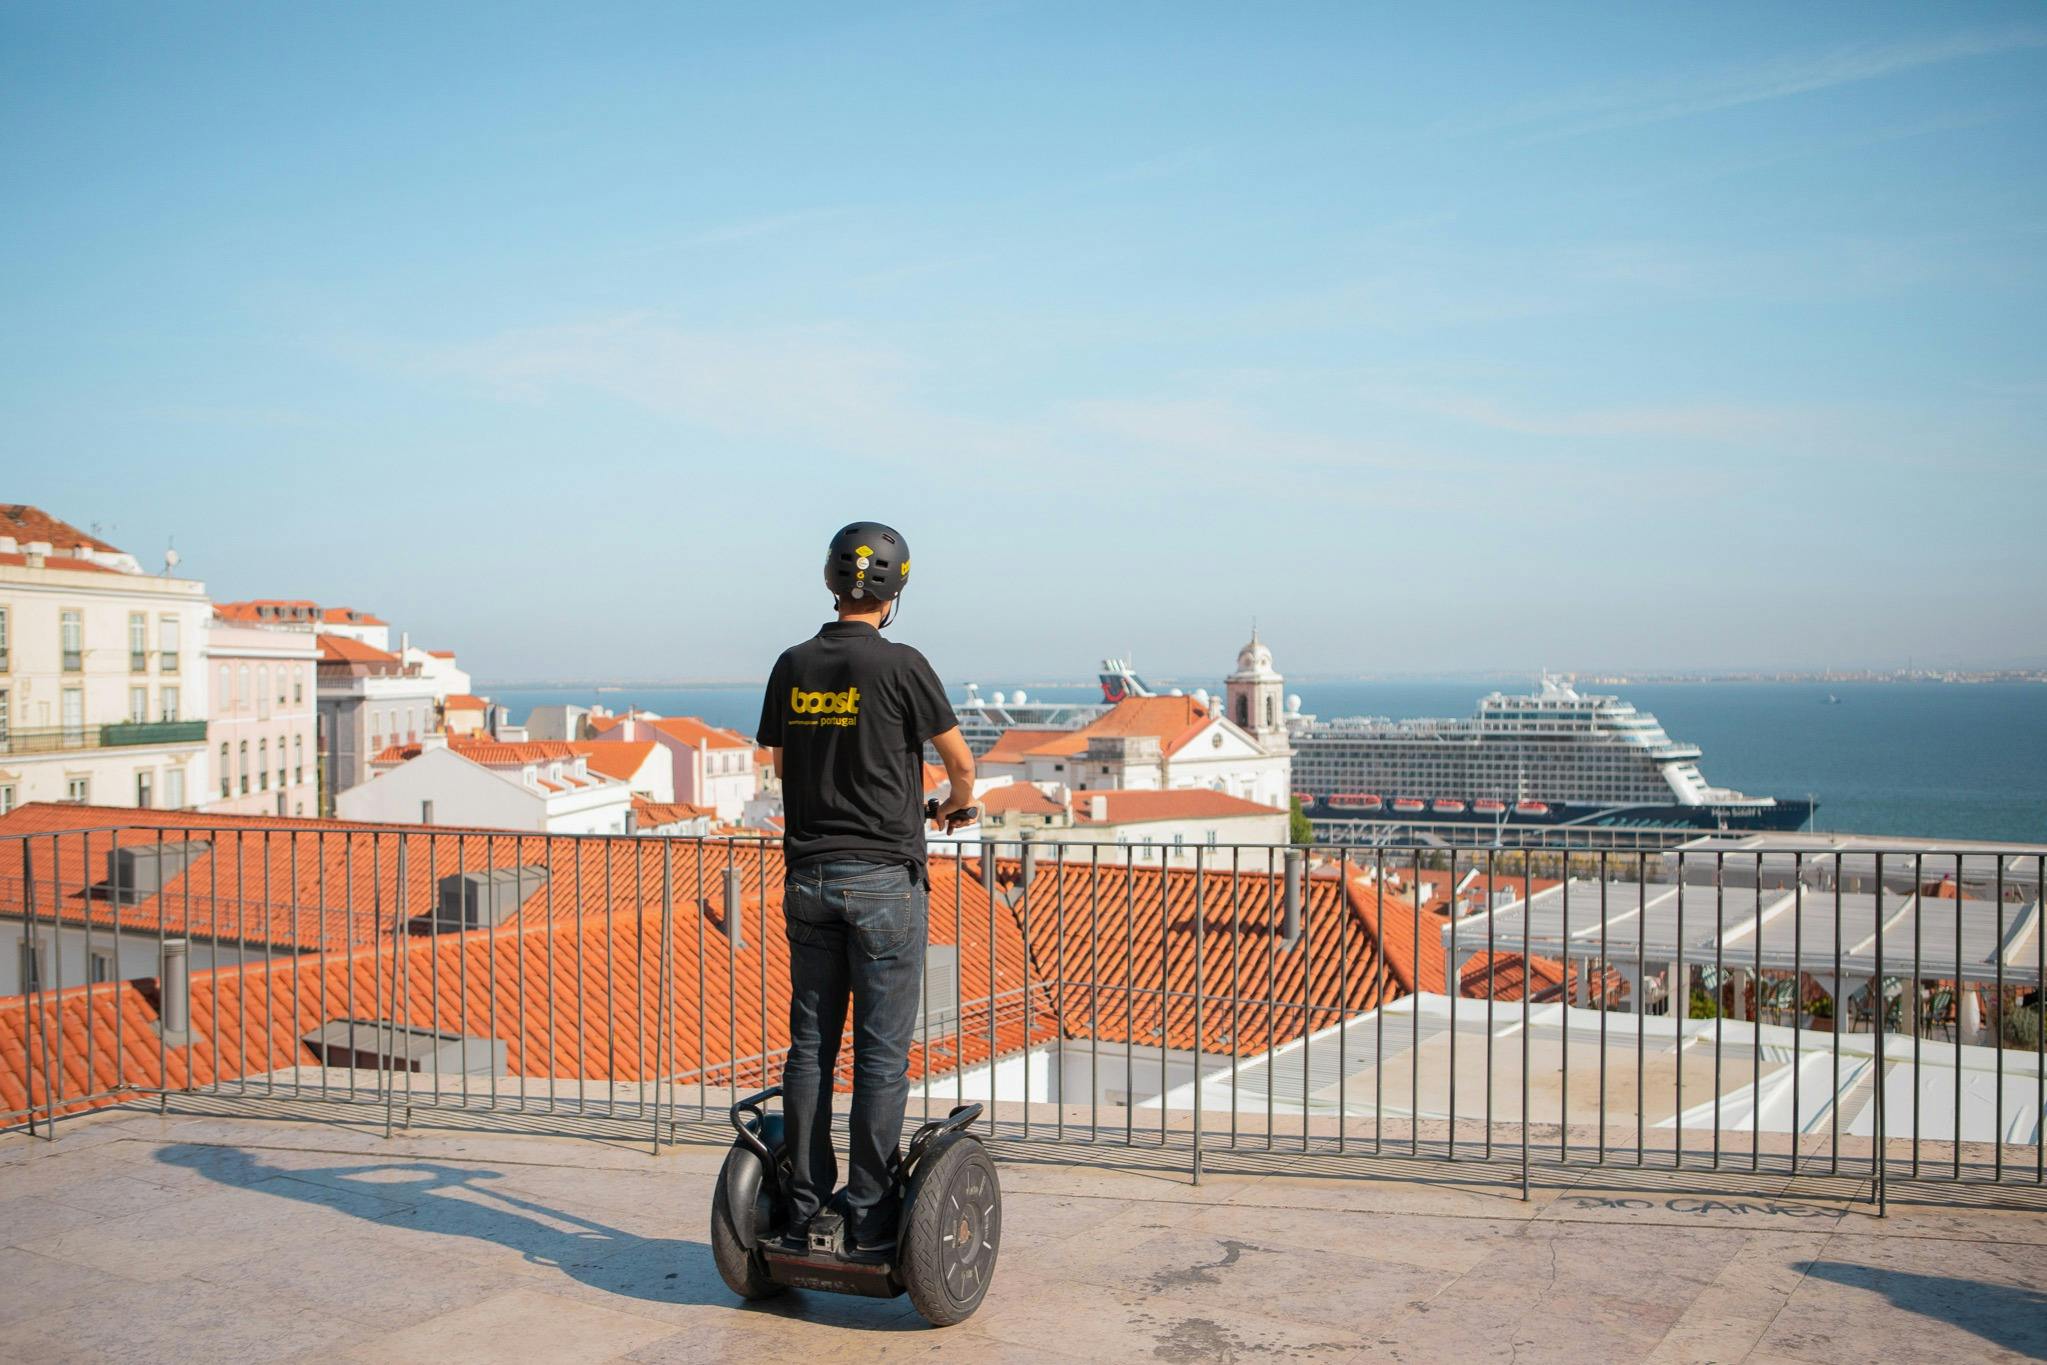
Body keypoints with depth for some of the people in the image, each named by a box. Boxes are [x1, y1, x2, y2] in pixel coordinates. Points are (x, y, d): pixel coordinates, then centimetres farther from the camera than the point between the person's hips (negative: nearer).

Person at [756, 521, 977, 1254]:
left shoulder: (791, 665, 5)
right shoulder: (899, 665, -10)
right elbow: (959, 760, 0)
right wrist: (957, 805, 22)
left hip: (808, 875, 5)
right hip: (884, 877, -5)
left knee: (809, 1044, 10)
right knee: (882, 1052, 1)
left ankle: (805, 1204, 16)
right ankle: (870, 1216, 5)